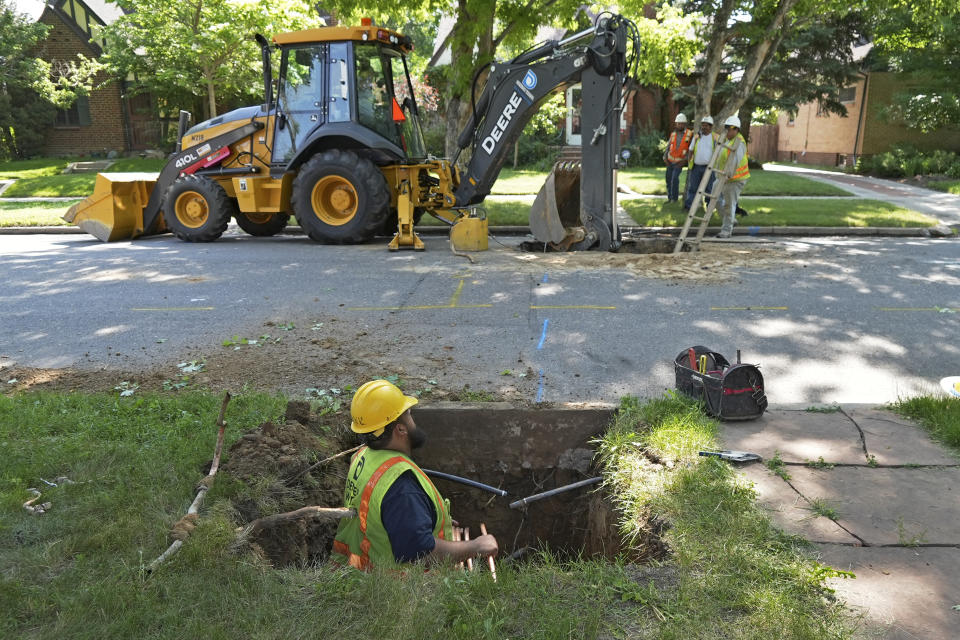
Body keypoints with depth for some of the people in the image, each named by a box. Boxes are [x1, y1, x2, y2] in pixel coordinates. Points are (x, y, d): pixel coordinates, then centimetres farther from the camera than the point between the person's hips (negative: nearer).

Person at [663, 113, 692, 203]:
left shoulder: (690, 134, -7)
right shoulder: (673, 134, 2)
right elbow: (668, 146, 8)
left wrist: (685, 160, -15)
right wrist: (665, 158, -4)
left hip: (679, 162, -4)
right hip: (670, 161, 4)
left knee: (675, 178, -19)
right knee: (668, 178, 4)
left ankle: (675, 197, -7)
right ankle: (669, 197, 16)